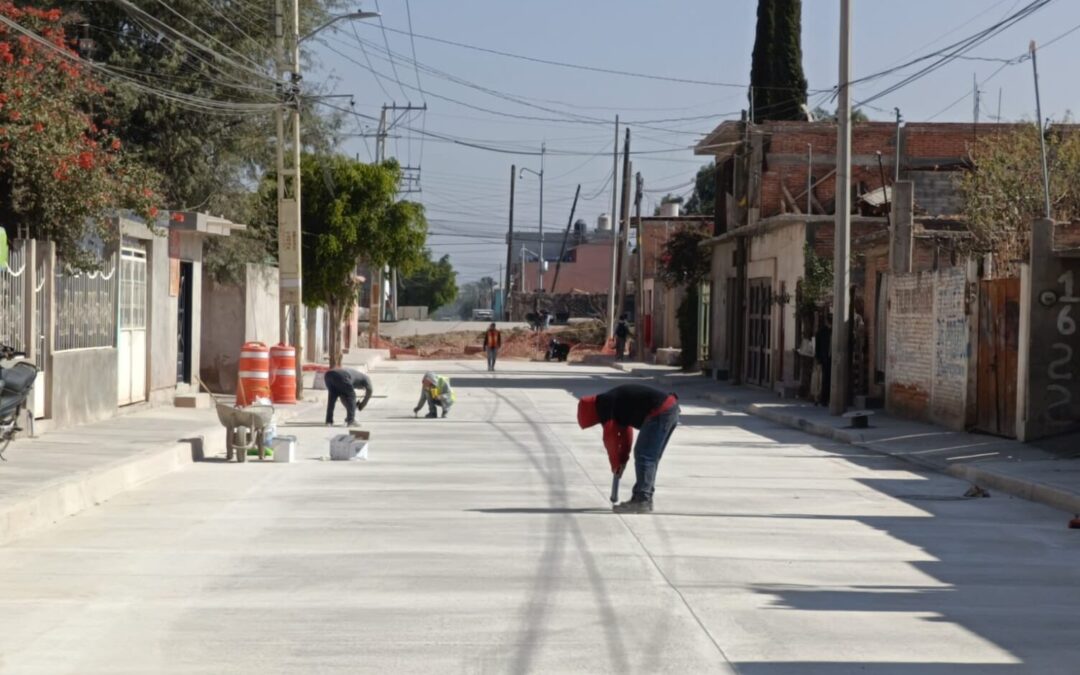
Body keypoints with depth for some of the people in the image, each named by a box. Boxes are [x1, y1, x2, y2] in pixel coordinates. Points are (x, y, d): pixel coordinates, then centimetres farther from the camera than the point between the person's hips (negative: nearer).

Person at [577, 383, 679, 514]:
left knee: (643, 456, -5)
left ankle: (641, 501, -6)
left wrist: (615, 464, 10)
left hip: (659, 413, -10)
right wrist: (622, 460, 30)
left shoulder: (604, 405, -5)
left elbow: (610, 437, -2)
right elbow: (625, 433, 31)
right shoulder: (615, 401, 24)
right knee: (650, 458, 15)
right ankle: (645, 498, 19)